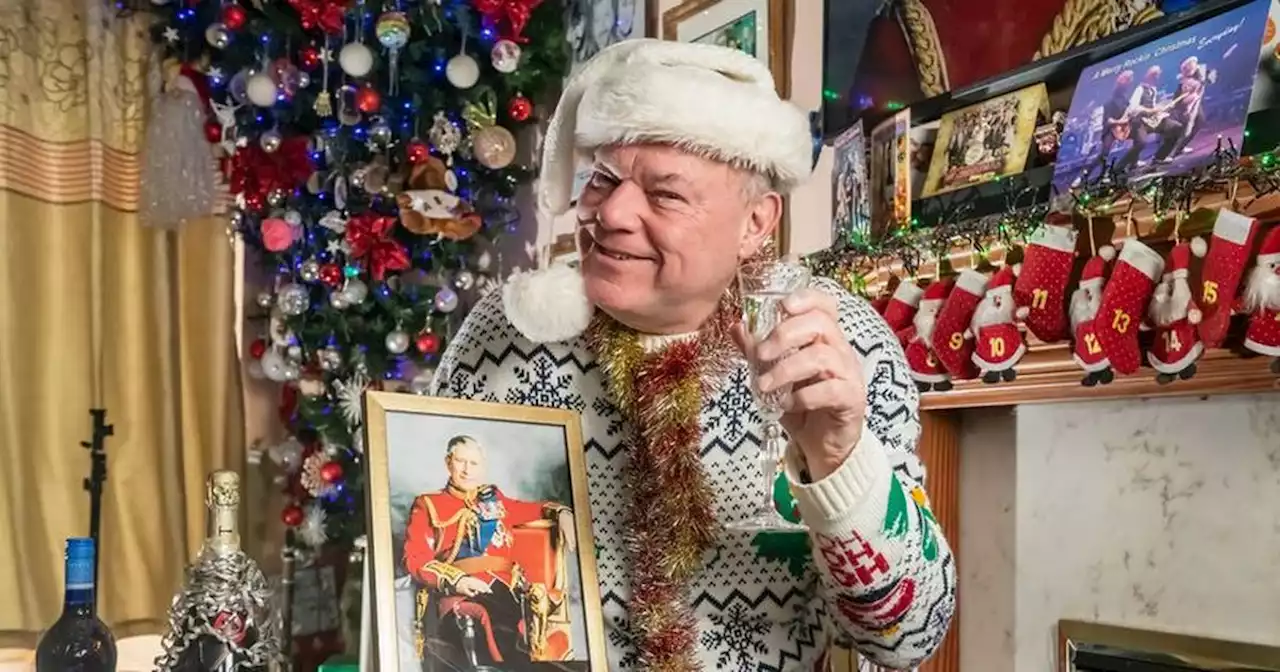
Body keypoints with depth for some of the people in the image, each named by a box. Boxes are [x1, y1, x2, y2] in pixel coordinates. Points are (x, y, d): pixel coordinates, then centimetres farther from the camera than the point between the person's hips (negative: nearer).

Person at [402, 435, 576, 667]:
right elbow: (415, 559, 4)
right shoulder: (428, 505, 16)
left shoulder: (493, 499, 28)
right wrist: (455, 580, -12)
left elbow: (535, 509, 40)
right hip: (459, 596, -3)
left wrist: (562, 514, 17)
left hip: (504, 590, 3)